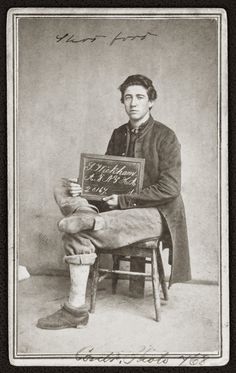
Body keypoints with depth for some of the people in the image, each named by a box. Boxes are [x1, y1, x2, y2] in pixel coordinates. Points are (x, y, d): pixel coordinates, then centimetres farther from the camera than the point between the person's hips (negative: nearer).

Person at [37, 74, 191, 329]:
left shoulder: (165, 137, -6)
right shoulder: (118, 134, 13)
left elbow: (169, 188, -13)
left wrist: (123, 199, -16)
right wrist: (83, 186, -5)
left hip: (153, 213, -7)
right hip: (120, 208, 7)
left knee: (76, 235, -28)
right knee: (62, 188, -12)